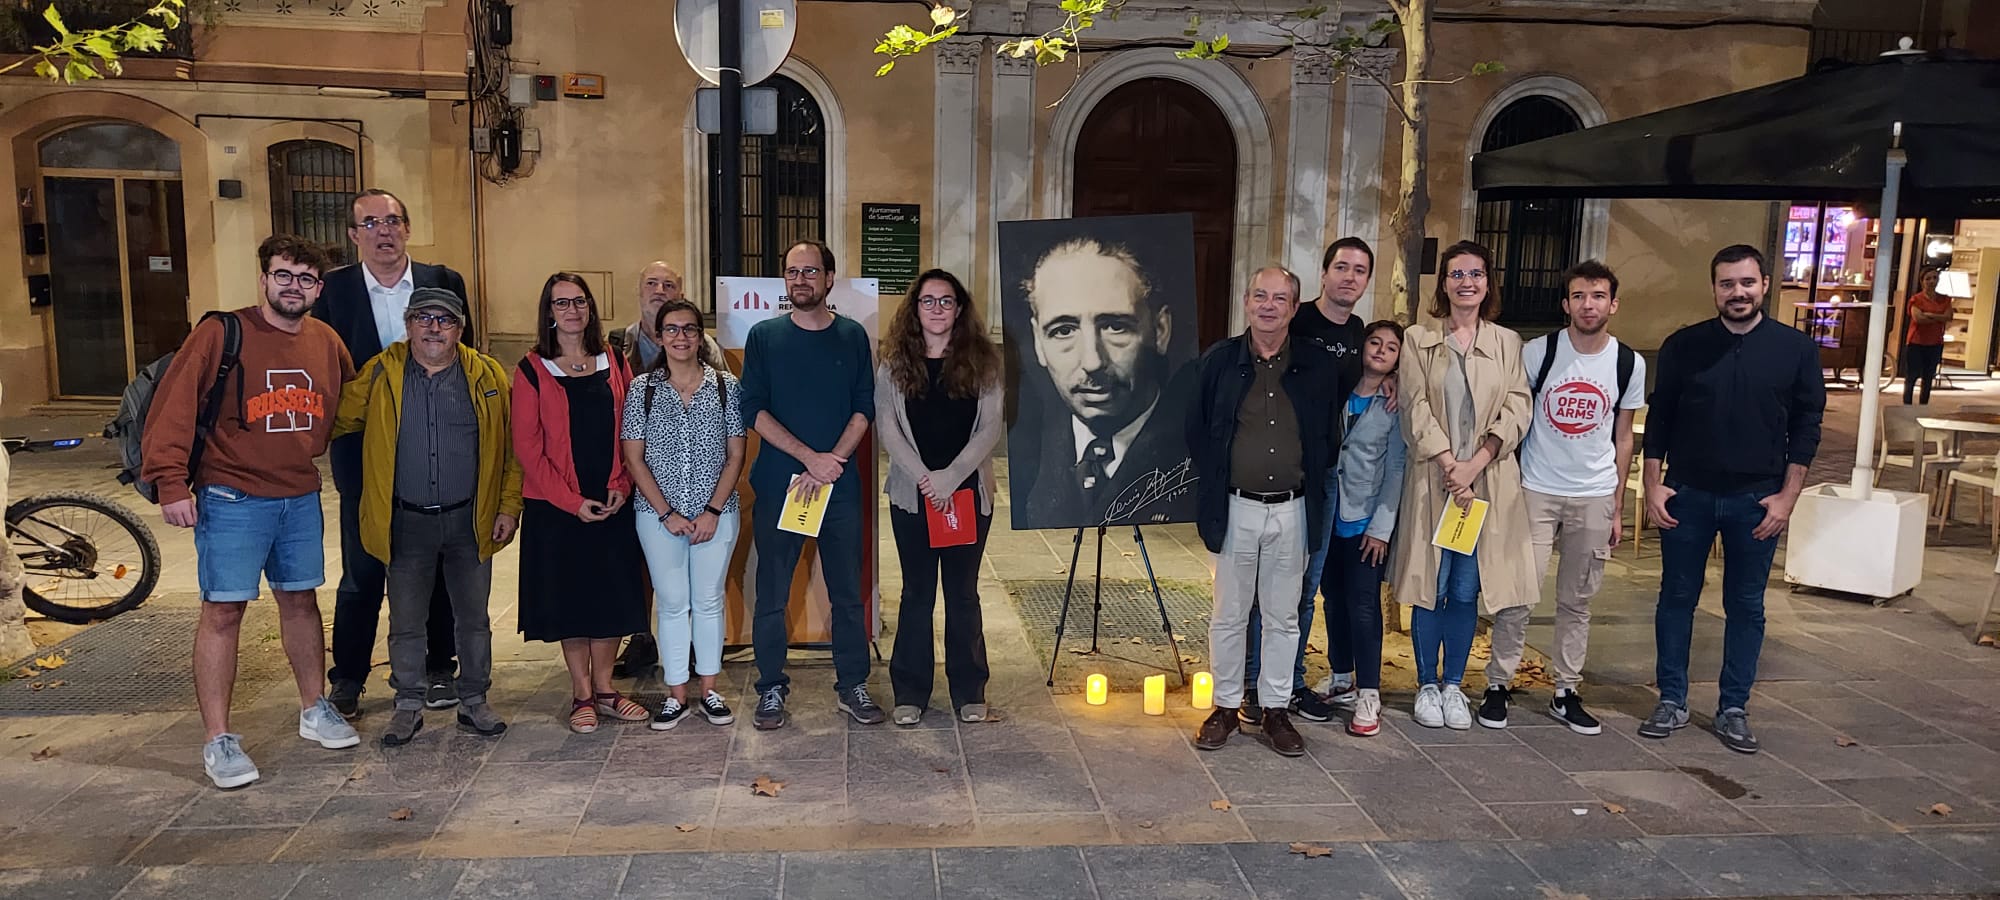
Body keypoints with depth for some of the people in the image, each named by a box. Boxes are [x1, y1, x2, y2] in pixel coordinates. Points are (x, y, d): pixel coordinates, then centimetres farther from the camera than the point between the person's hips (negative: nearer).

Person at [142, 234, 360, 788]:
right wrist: (171, 482, -19)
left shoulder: (327, 342, 5)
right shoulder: (222, 332, -10)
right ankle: (218, 741, 6)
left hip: (301, 497, 5)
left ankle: (314, 710, 29)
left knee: (300, 600, 15)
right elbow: (175, 403, -14)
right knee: (223, 612, -2)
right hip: (231, 498, -5)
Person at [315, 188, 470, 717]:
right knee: (362, 570, 5)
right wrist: (343, 427, -7)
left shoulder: (445, 283, 1)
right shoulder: (333, 289, 0)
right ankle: (348, 678, 19)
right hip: (364, 451, -1)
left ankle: (437, 668, 24)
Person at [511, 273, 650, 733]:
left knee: (612, 592, 7)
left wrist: (620, 485, -7)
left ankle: (604, 687, 22)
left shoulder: (614, 364, 7)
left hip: (612, 504, 3)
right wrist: (572, 501, -12)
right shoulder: (532, 370, -3)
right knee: (569, 595, 5)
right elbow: (527, 446, -7)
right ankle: (582, 694, 18)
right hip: (554, 507, -3)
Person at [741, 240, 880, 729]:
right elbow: (754, 410, -4)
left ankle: (852, 686, 20)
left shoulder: (852, 336, 6)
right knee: (772, 595, 5)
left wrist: (831, 463, -12)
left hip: (839, 485, 1)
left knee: (848, 592, 7)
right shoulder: (764, 336, 3)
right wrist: (810, 458, -14)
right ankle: (771, 688, 18)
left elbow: (864, 409, 2)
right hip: (777, 484, -1)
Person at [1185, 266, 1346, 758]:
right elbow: (1196, 430, 4)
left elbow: (1331, 437, 10)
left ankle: (1276, 710, 23)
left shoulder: (1319, 368, 1)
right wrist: (1216, 481, 3)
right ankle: (1225, 706, 22)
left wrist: (1312, 478, 3)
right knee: (1229, 615, 9)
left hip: (1292, 510, 1)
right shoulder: (1219, 361, -1)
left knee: (1283, 618, 11)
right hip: (1235, 509, -1)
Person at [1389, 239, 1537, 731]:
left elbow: (1516, 411, 2)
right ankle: (1427, 685, 15)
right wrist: (1450, 466, -13)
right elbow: (1417, 409, -3)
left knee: (1467, 591, 4)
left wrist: (1474, 465, -10)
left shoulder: (1507, 343, 10)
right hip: (1432, 478, -1)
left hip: (1488, 480, 1)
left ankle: (1453, 685, 17)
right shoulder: (1419, 340, 5)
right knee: (1432, 587, 1)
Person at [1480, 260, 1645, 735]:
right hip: (1536, 491, -2)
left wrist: (1617, 507, 8)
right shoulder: (1537, 352, -5)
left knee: (1577, 600, 9)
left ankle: (1566, 692, 20)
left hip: (1595, 496, 2)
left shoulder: (1630, 364, 2)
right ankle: (1499, 684, 9)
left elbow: (1623, 438, 9)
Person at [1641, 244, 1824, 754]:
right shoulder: (1684, 346, -1)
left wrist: (1787, 496, -5)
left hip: (1756, 500, 0)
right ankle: (1671, 702, 17)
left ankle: (1733, 709, 18)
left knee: (1745, 606, 7)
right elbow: (1659, 420, 3)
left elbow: (1806, 426, 1)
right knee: (1677, 597, 6)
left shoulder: (1795, 349, -1)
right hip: (1687, 495, 0)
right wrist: (1653, 485, -2)